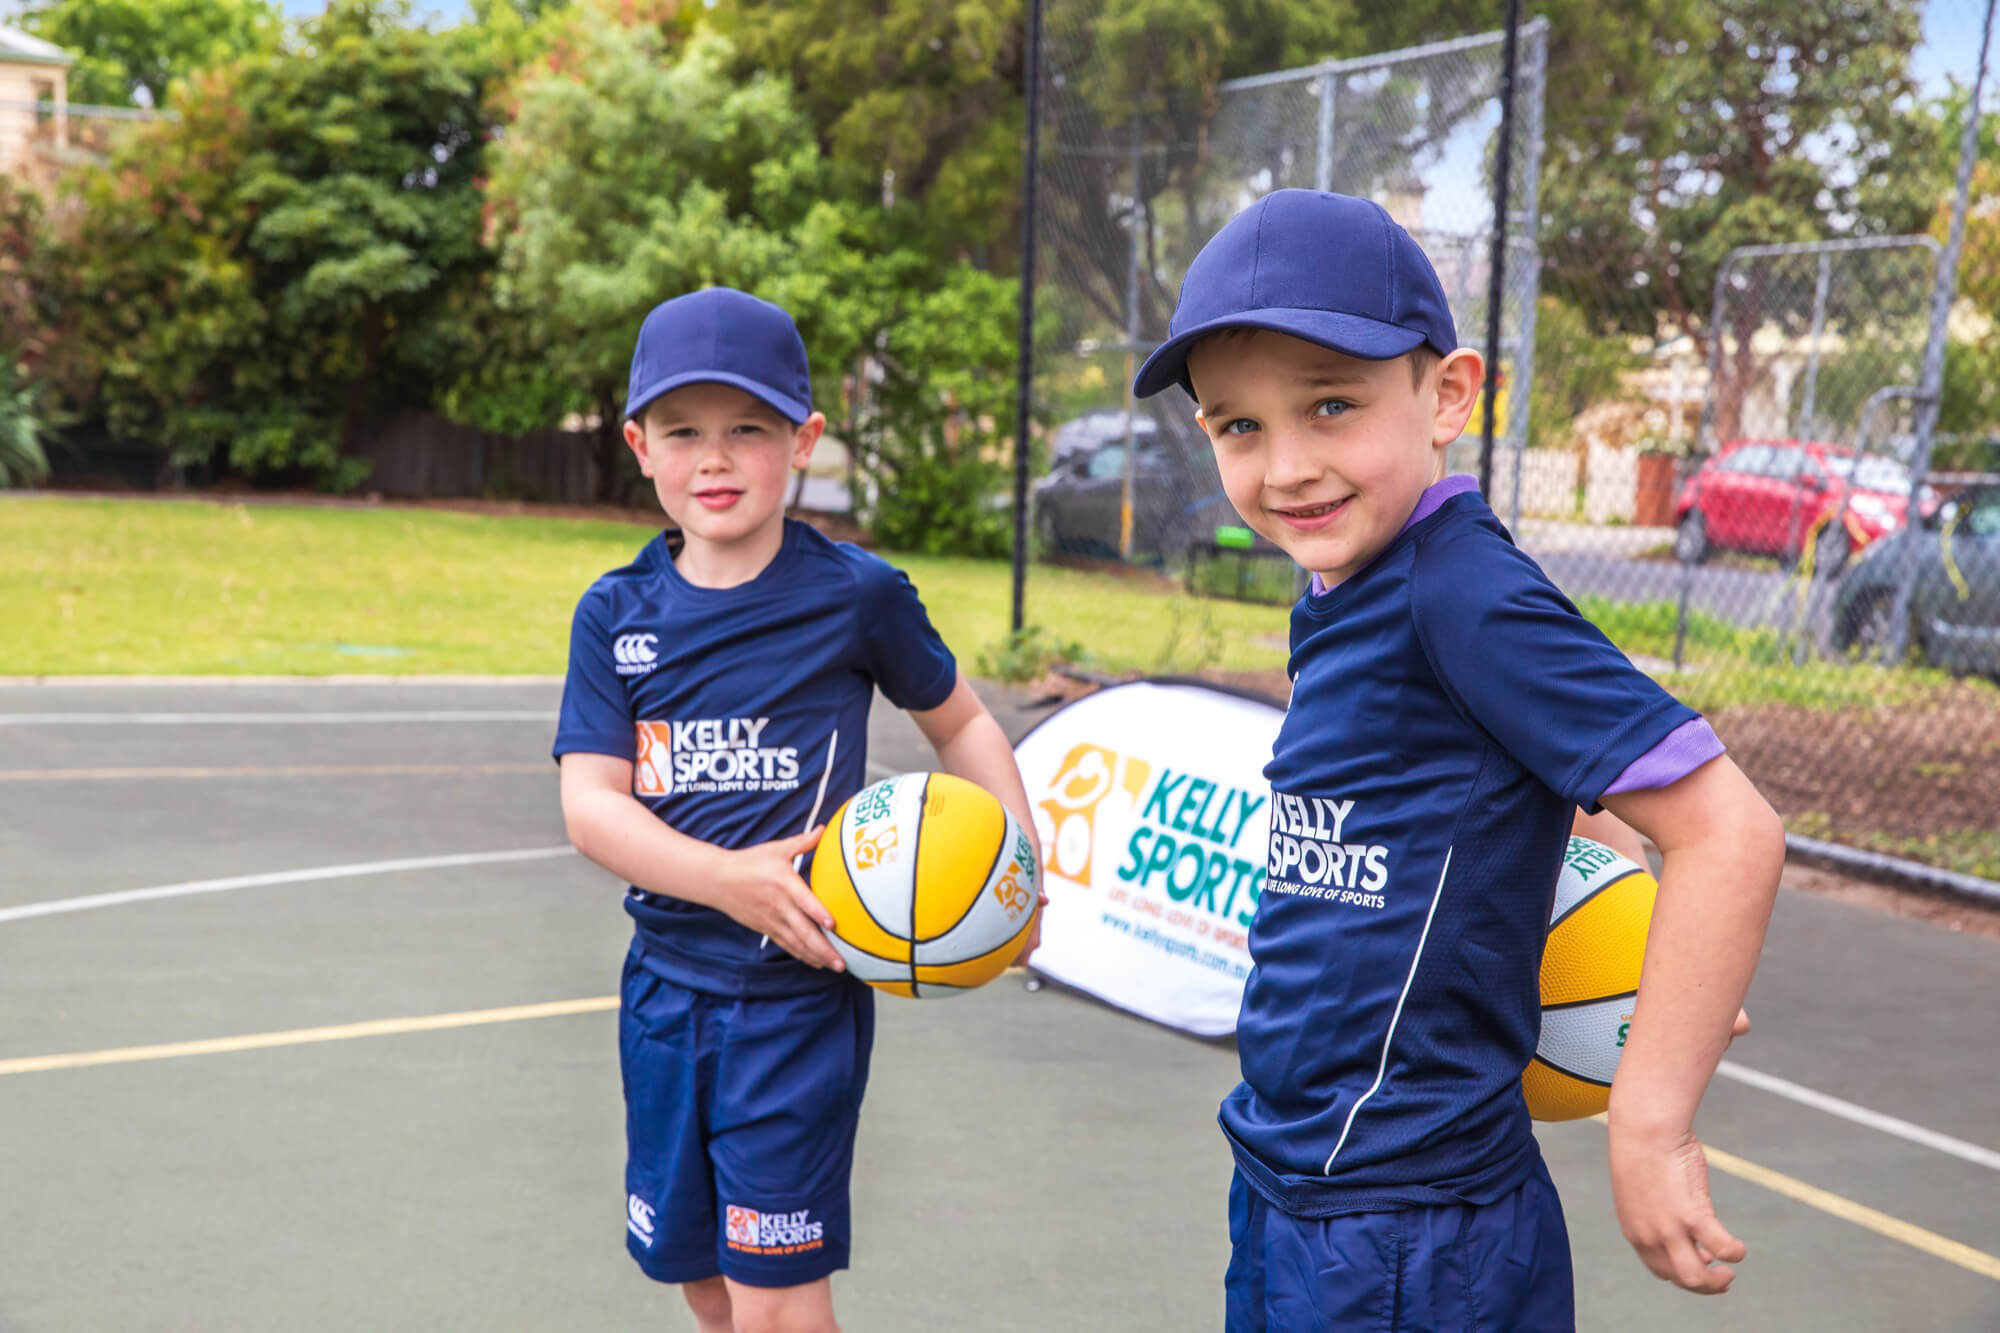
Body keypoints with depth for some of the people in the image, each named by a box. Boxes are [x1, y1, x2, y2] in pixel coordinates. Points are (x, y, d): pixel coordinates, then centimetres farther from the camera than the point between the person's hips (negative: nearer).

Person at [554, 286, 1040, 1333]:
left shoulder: (857, 595, -6)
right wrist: (726, 878, -23)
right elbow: (589, 803, -7)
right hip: (666, 982, 4)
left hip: (800, 989, -4)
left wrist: (1019, 856, -8)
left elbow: (959, 720, 8)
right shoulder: (616, 615, 1)